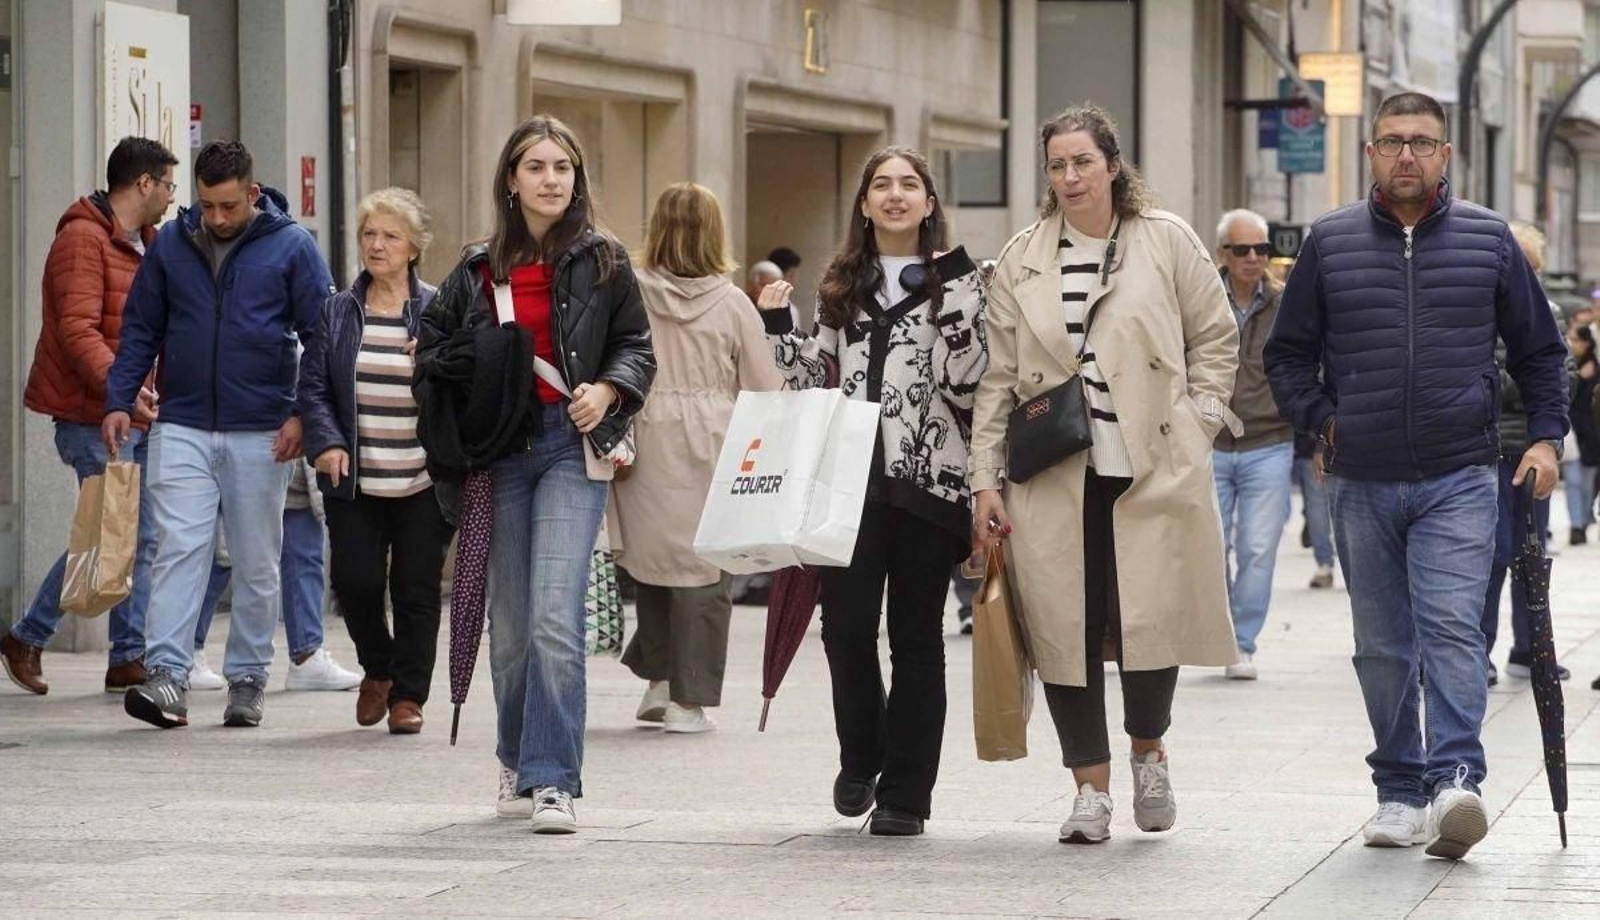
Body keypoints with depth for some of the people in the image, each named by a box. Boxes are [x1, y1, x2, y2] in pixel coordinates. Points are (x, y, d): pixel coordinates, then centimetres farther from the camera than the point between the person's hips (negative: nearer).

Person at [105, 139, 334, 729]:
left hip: (260, 433, -1)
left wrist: (303, 415, -10)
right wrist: (118, 401, 1)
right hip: (182, 429, 1)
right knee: (178, 549, -10)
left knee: (257, 564, 6)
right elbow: (141, 329, 11)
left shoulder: (290, 247, -2)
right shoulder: (171, 244, 5)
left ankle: (247, 680, 15)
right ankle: (167, 675, -15)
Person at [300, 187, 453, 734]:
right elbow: (313, 386, 6)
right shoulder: (338, 312, 7)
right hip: (354, 480, 2)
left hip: (423, 482, -2)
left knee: (416, 588, 2)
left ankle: (408, 695, 15)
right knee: (355, 582, -2)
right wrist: (326, 442, -9)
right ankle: (378, 669, 25)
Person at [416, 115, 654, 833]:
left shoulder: (602, 262, 4)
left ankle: (553, 781, -16)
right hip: (500, 451, 3)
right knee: (509, 625, 8)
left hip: (572, 448, -3)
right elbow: (431, 343, 21)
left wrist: (607, 390, -10)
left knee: (555, 617, -16)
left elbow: (637, 349, 9)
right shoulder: (479, 270, 9)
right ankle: (518, 762, 27)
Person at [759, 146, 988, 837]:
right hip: (851, 482, 3)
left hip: (928, 482, -3)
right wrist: (776, 328, 7)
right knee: (846, 625, -4)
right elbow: (817, 379, 20)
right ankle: (861, 758, 21)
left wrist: (957, 304, -16)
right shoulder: (842, 286, 15)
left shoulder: (956, 282, 3)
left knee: (915, 635, 1)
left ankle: (904, 792, 6)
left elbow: (972, 384, -6)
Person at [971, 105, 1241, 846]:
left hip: (1154, 470, -2)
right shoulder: (1022, 261, 9)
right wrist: (986, 479, 4)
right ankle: (1090, 785, 10)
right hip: (1053, 476, 2)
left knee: (1151, 619, -6)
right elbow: (997, 377, 9)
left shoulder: (1167, 242, 4)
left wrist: (1197, 420, 1)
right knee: (1064, 628, -1)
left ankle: (1148, 749, 23)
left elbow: (1216, 338, 12)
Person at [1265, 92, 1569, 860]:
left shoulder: (1488, 239, 6)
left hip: (1458, 480, -2)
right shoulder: (1329, 243, 7)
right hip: (1362, 485, 2)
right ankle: (1399, 791, 14)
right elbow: (1287, 354, 15)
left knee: (1451, 627, -17)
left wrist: (1545, 436, 3)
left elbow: (1538, 349, 14)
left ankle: (1454, 780, -26)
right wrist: (1322, 420, 1)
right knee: (1383, 646, 7)